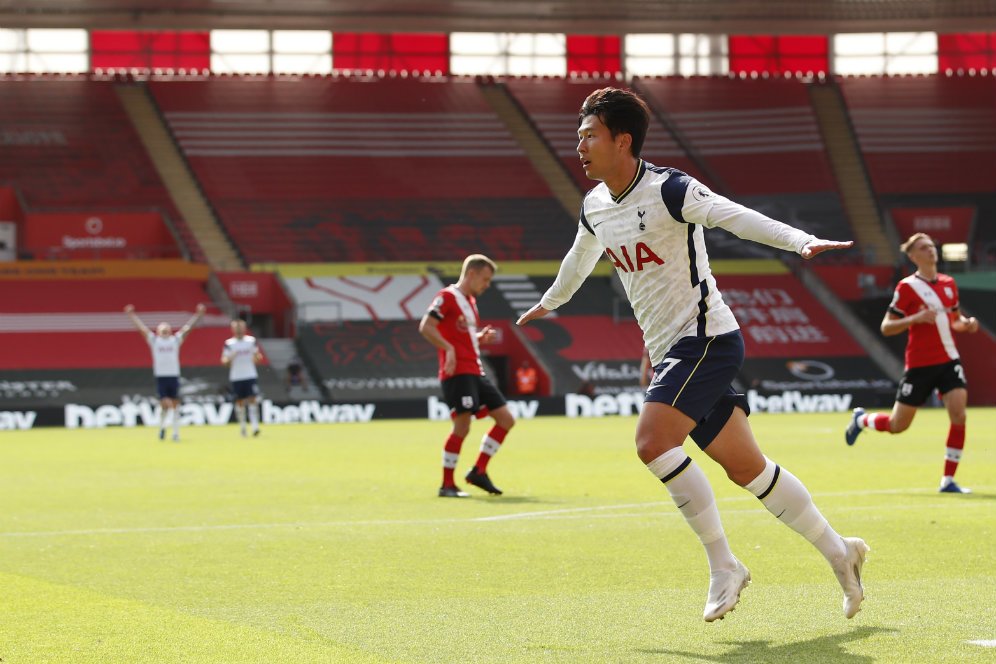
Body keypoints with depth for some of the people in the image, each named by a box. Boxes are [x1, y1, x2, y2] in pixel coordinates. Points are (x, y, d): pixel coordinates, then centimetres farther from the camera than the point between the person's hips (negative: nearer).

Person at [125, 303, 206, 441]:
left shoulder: (175, 340, 11)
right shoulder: (154, 340, 8)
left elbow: (188, 328, 12)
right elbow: (141, 328, 8)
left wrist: (198, 314, 8)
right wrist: (131, 315, 6)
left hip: (174, 376, 2)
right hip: (160, 377, -2)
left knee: (174, 405, 3)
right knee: (165, 404, -12)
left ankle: (176, 433, 9)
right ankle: (162, 426, 13)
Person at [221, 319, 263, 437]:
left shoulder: (251, 341, 5)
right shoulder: (229, 343, 2)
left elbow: (257, 356, 14)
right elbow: (224, 361, 2)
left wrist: (257, 358, -9)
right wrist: (229, 358, -20)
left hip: (250, 375, 0)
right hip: (236, 377, 0)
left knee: (252, 399, -9)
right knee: (240, 401, 5)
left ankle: (255, 426, -13)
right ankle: (242, 426, 18)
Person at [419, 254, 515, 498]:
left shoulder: (470, 301, 21)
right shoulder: (447, 297, -6)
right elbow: (425, 327, -16)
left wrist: (482, 337, 9)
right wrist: (448, 348, -26)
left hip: (475, 372, 9)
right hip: (457, 373, -9)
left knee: (506, 420, 6)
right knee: (462, 426, -14)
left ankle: (478, 472, 11)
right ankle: (447, 485, -5)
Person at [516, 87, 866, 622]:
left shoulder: (668, 190, -15)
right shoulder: (594, 207, 10)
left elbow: (736, 217, -28)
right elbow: (581, 257, 32)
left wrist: (799, 240, -44)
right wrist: (549, 302, 49)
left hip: (705, 339, -8)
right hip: (669, 351, 8)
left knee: (653, 442, -23)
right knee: (745, 466, 8)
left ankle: (723, 566, -14)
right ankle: (838, 552, 20)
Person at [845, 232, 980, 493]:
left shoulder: (949, 284, 8)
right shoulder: (907, 287, -8)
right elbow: (886, 327, -8)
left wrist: (966, 324, 0)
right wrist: (916, 318, -23)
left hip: (948, 360, 4)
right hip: (919, 364, -4)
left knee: (958, 415, -15)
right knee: (898, 425, 4)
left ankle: (948, 480, -6)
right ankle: (861, 419, 38)